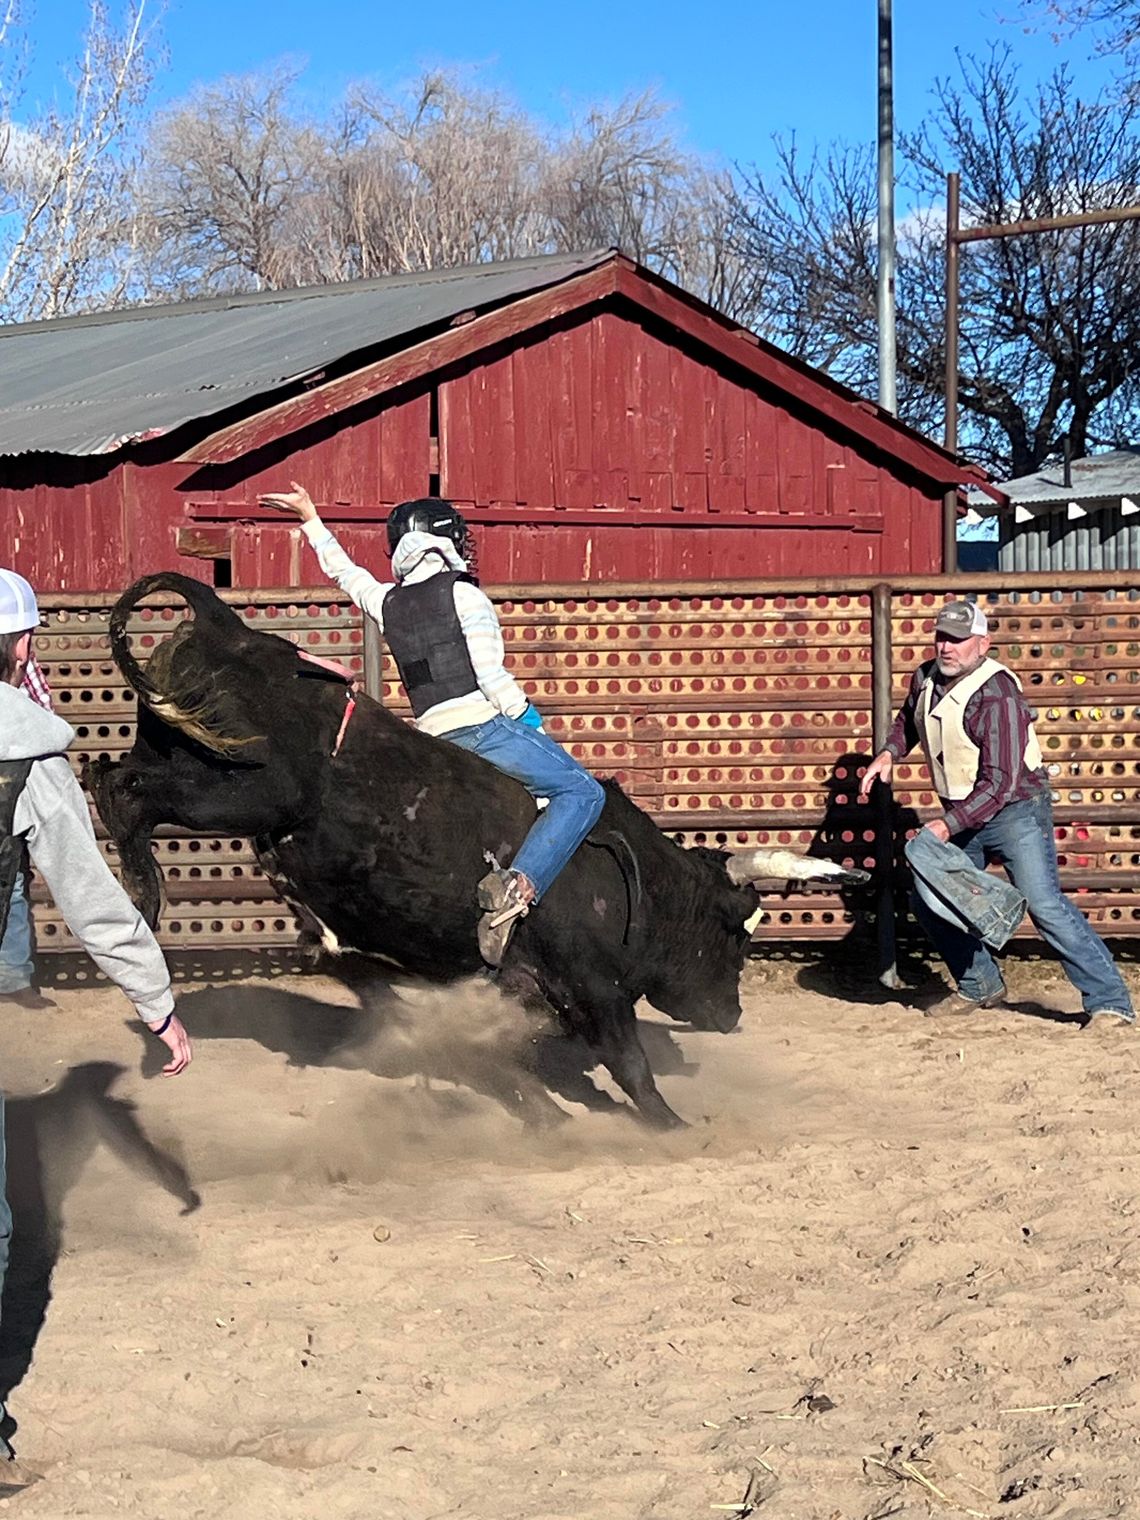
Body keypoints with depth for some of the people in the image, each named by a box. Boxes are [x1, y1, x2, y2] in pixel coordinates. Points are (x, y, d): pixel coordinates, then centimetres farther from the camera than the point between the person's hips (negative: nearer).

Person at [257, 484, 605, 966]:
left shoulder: (386, 602, 12)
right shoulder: (464, 595, -5)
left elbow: (344, 571, 30)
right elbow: (491, 676, -11)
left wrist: (311, 519, 43)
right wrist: (528, 719, -1)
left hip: (434, 738, 7)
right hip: (484, 724, -7)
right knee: (582, 792, -7)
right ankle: (519, 886, -26)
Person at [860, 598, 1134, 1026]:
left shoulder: (997, 695, -23)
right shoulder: (925, 679, 1)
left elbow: (1000, 782, -27)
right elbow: (908, 720, 26)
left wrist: (948, 825, -33)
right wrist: (888, 753, 6)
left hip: (1014, 809, -8)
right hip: (962, 815, 8)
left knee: (1044, 903, -19)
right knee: (928, 901, 9)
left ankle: (1109, 1002, -16)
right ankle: (979, 987, 26)